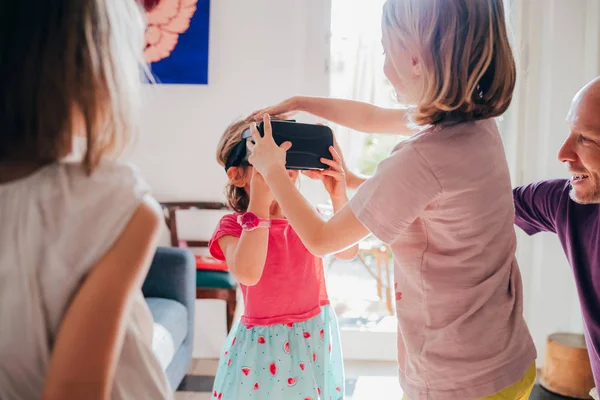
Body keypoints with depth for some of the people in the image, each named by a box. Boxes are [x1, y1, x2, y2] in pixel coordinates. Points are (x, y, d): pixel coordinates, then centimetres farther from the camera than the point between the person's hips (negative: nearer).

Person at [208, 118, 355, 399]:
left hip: (317, 338, 4)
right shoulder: (233, 226, -12)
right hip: (264, 344, -4)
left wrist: (338, 197, -25)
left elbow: (347, 252, -13)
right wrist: (259, 202, -34)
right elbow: (248, 274, -32)